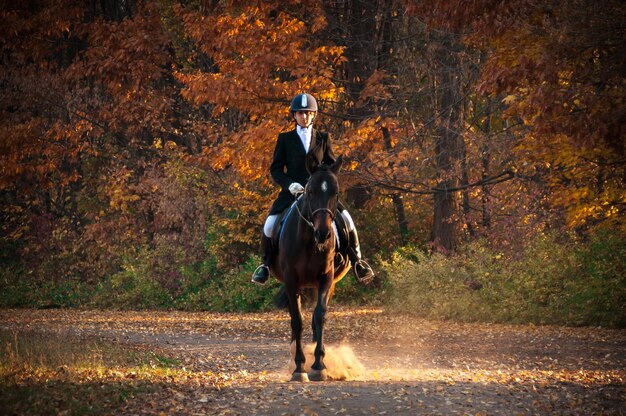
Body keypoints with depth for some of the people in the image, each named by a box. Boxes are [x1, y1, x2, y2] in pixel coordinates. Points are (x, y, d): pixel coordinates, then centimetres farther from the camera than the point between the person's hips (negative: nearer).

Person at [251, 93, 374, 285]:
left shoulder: (323, 138, 12)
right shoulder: (285, 139, 9)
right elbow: (275, 169, 6)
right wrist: (289, 184, -13)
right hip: (292, 191, -1)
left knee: (346, 219, -18)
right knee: (269, 225, -20)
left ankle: (356, 260, -2)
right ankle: (266, 263, 4)